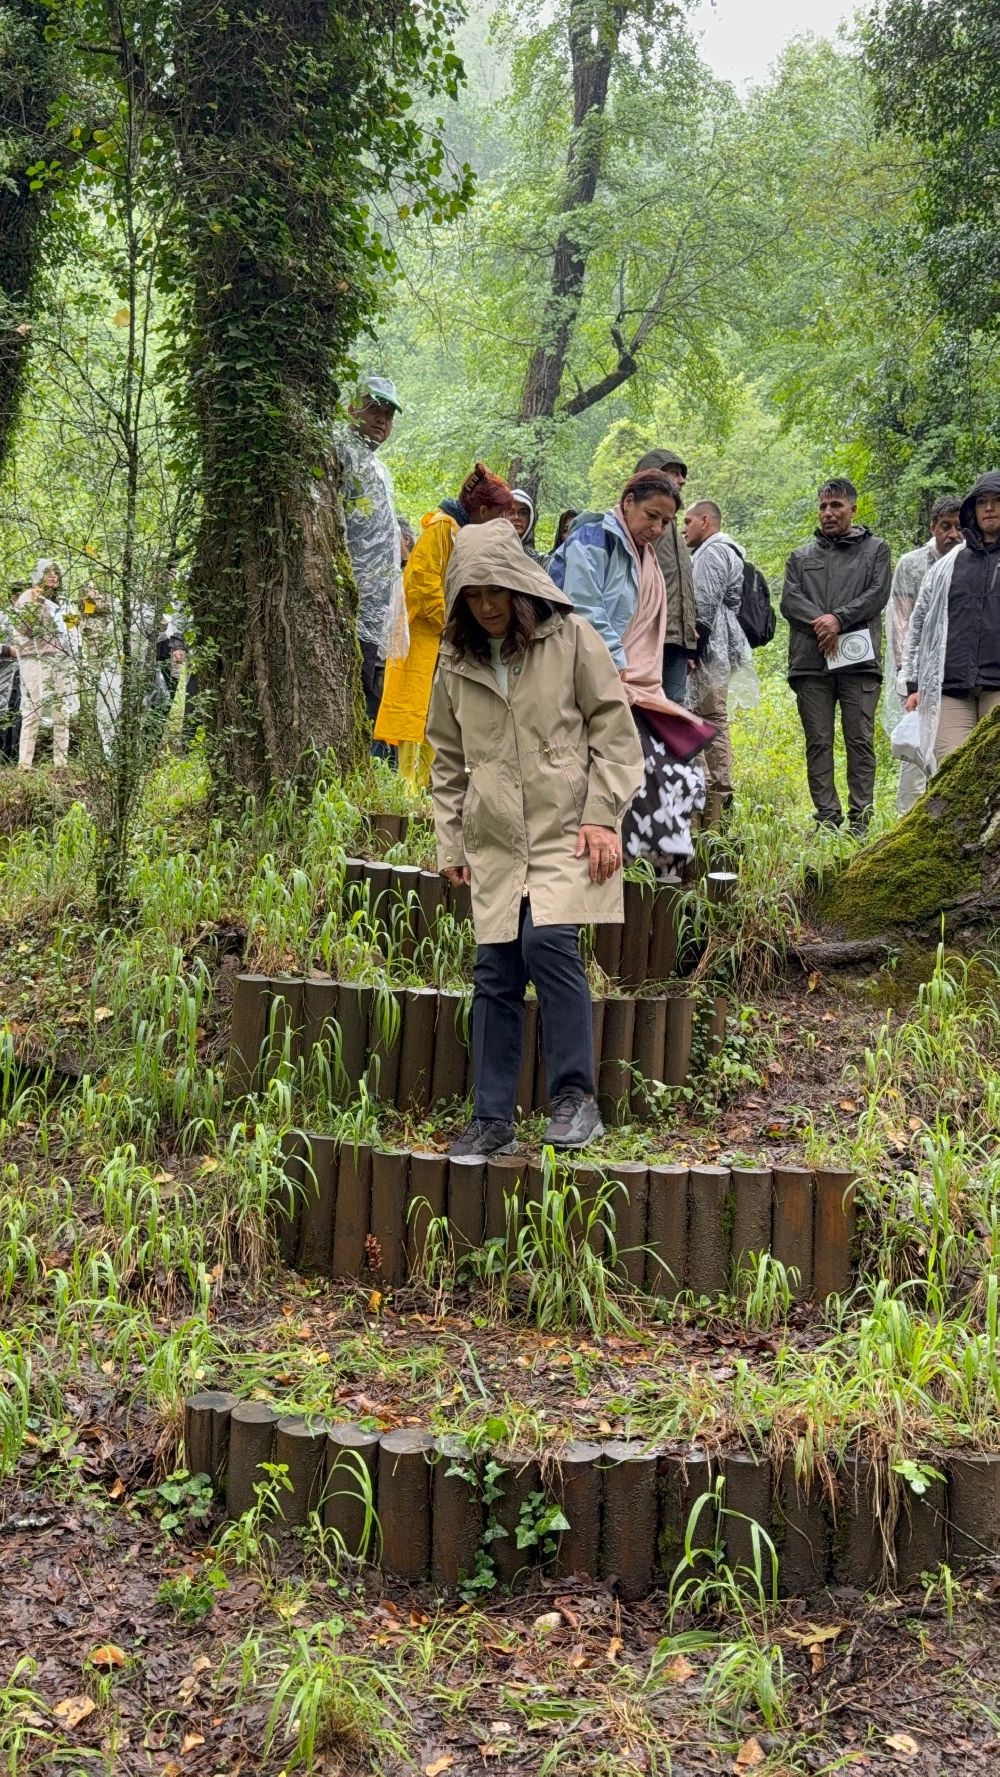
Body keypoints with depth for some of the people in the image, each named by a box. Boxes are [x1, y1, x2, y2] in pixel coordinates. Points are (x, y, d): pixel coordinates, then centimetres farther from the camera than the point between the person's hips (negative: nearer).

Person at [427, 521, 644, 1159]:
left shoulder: (572, 639, 0)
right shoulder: (457, 663, 12)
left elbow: (615, 731, 0)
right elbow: (449, 760, 18)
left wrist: (602, 816, -8)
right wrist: (450, 842, 13)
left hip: (566, 830, -4)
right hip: (494, 840, 4)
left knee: (549, 942, -22)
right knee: (495, 973, 3)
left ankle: (576, 1098, -10)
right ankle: (493, 1119, 11)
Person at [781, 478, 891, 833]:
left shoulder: (875, 550, 14)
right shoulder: (801, 556, 19)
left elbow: (878, 595, 0)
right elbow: (789, 600, 5)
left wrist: (838, 619, -13)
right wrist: (820, 624, -13)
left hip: (859, 659, -2)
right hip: (810, 660, 2)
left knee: (860, 741, -4)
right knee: (818, 743, 0)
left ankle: (861, 818, -3)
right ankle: (827, 817, 3)